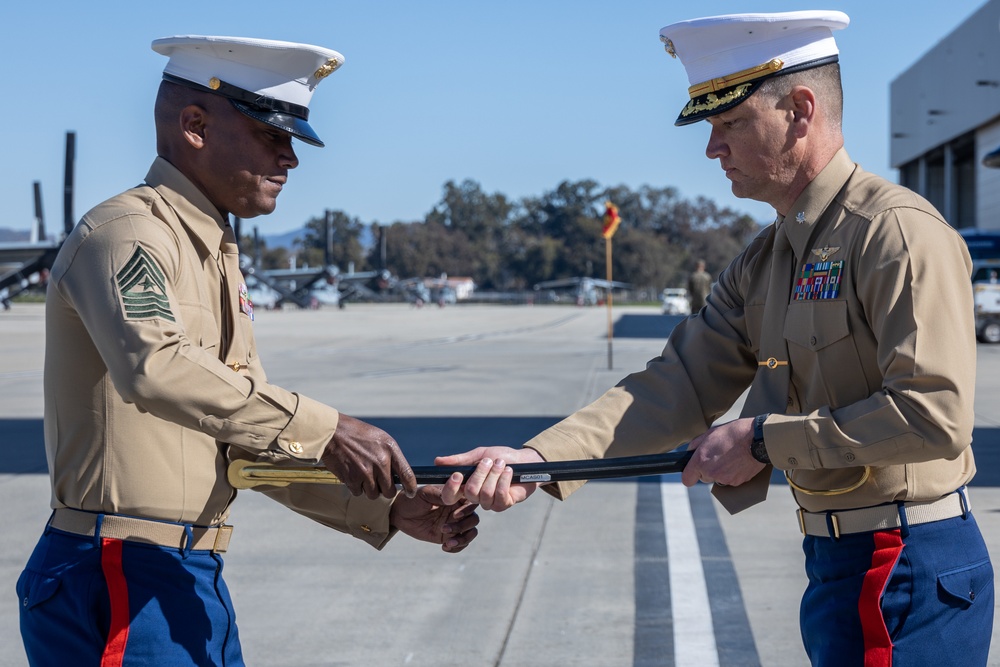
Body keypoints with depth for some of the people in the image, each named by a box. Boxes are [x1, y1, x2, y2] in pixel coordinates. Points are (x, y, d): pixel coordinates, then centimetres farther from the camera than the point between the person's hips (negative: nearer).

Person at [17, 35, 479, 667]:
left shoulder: (217, 259, 19)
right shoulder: (126, 231, -11)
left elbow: (251, 441, 19)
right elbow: (154, 366, -33)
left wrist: (391, 509, 9)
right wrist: (324, 429, -35)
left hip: (195, 581, 9)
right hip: (121, 586, -9)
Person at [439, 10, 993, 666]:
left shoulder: (900, 232, -15)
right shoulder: (762, 264, 12)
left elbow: (934, 415, -23)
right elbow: (680, 385, 4)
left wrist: (763, 439, -16)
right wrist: (538, 458, -9)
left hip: (909, 572, -8)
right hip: (839, 563, 8)